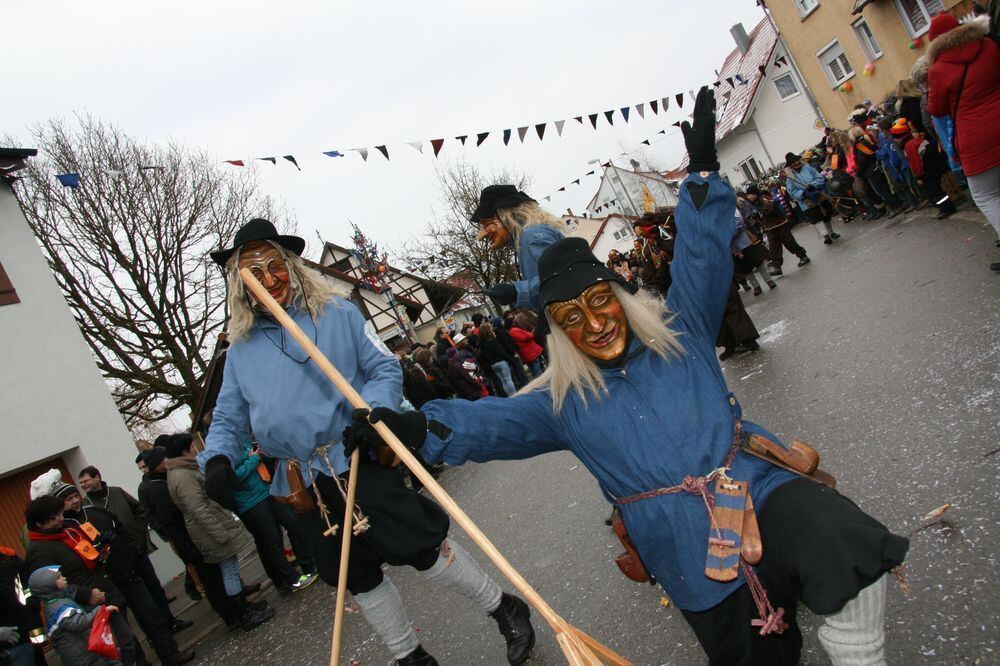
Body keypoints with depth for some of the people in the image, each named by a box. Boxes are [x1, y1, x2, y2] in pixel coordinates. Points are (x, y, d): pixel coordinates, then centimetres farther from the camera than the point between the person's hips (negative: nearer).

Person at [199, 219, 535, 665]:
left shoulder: (337, 312, -1)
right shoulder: (241, 351, 10)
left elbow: (384, 368, -2)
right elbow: (227, 418, 13)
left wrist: (373, 410, -21)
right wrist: (217, 460, -7)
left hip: (360, 460, -4)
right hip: (300, 484, 5)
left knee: (424, 546, -4)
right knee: (358, 579, 15)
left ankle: (505, 610, 20)